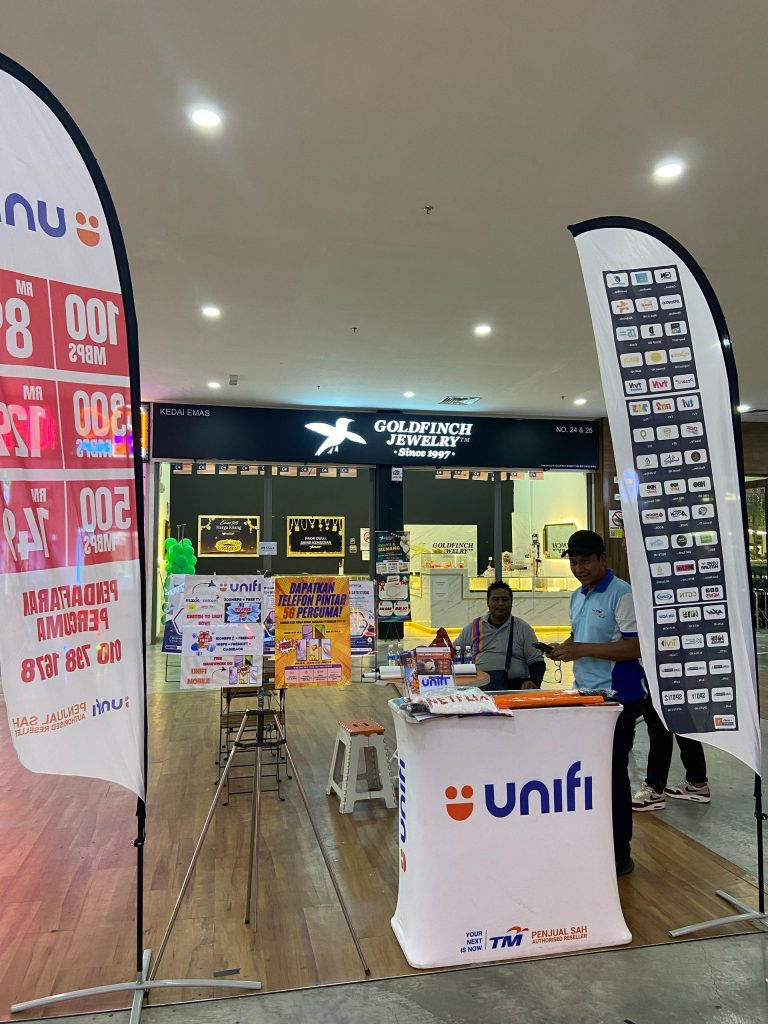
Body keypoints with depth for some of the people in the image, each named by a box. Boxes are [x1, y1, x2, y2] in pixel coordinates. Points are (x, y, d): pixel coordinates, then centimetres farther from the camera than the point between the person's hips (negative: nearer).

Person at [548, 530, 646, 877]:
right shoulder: (578, 596, 11)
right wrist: (564, 648, 0)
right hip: (585, 695, 8)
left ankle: (619, 856, 17)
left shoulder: (622, 595, -15)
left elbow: (635, 647, -22)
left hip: (617, 698, -8)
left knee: (612, 775, 2)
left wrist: (583, 650, -25)